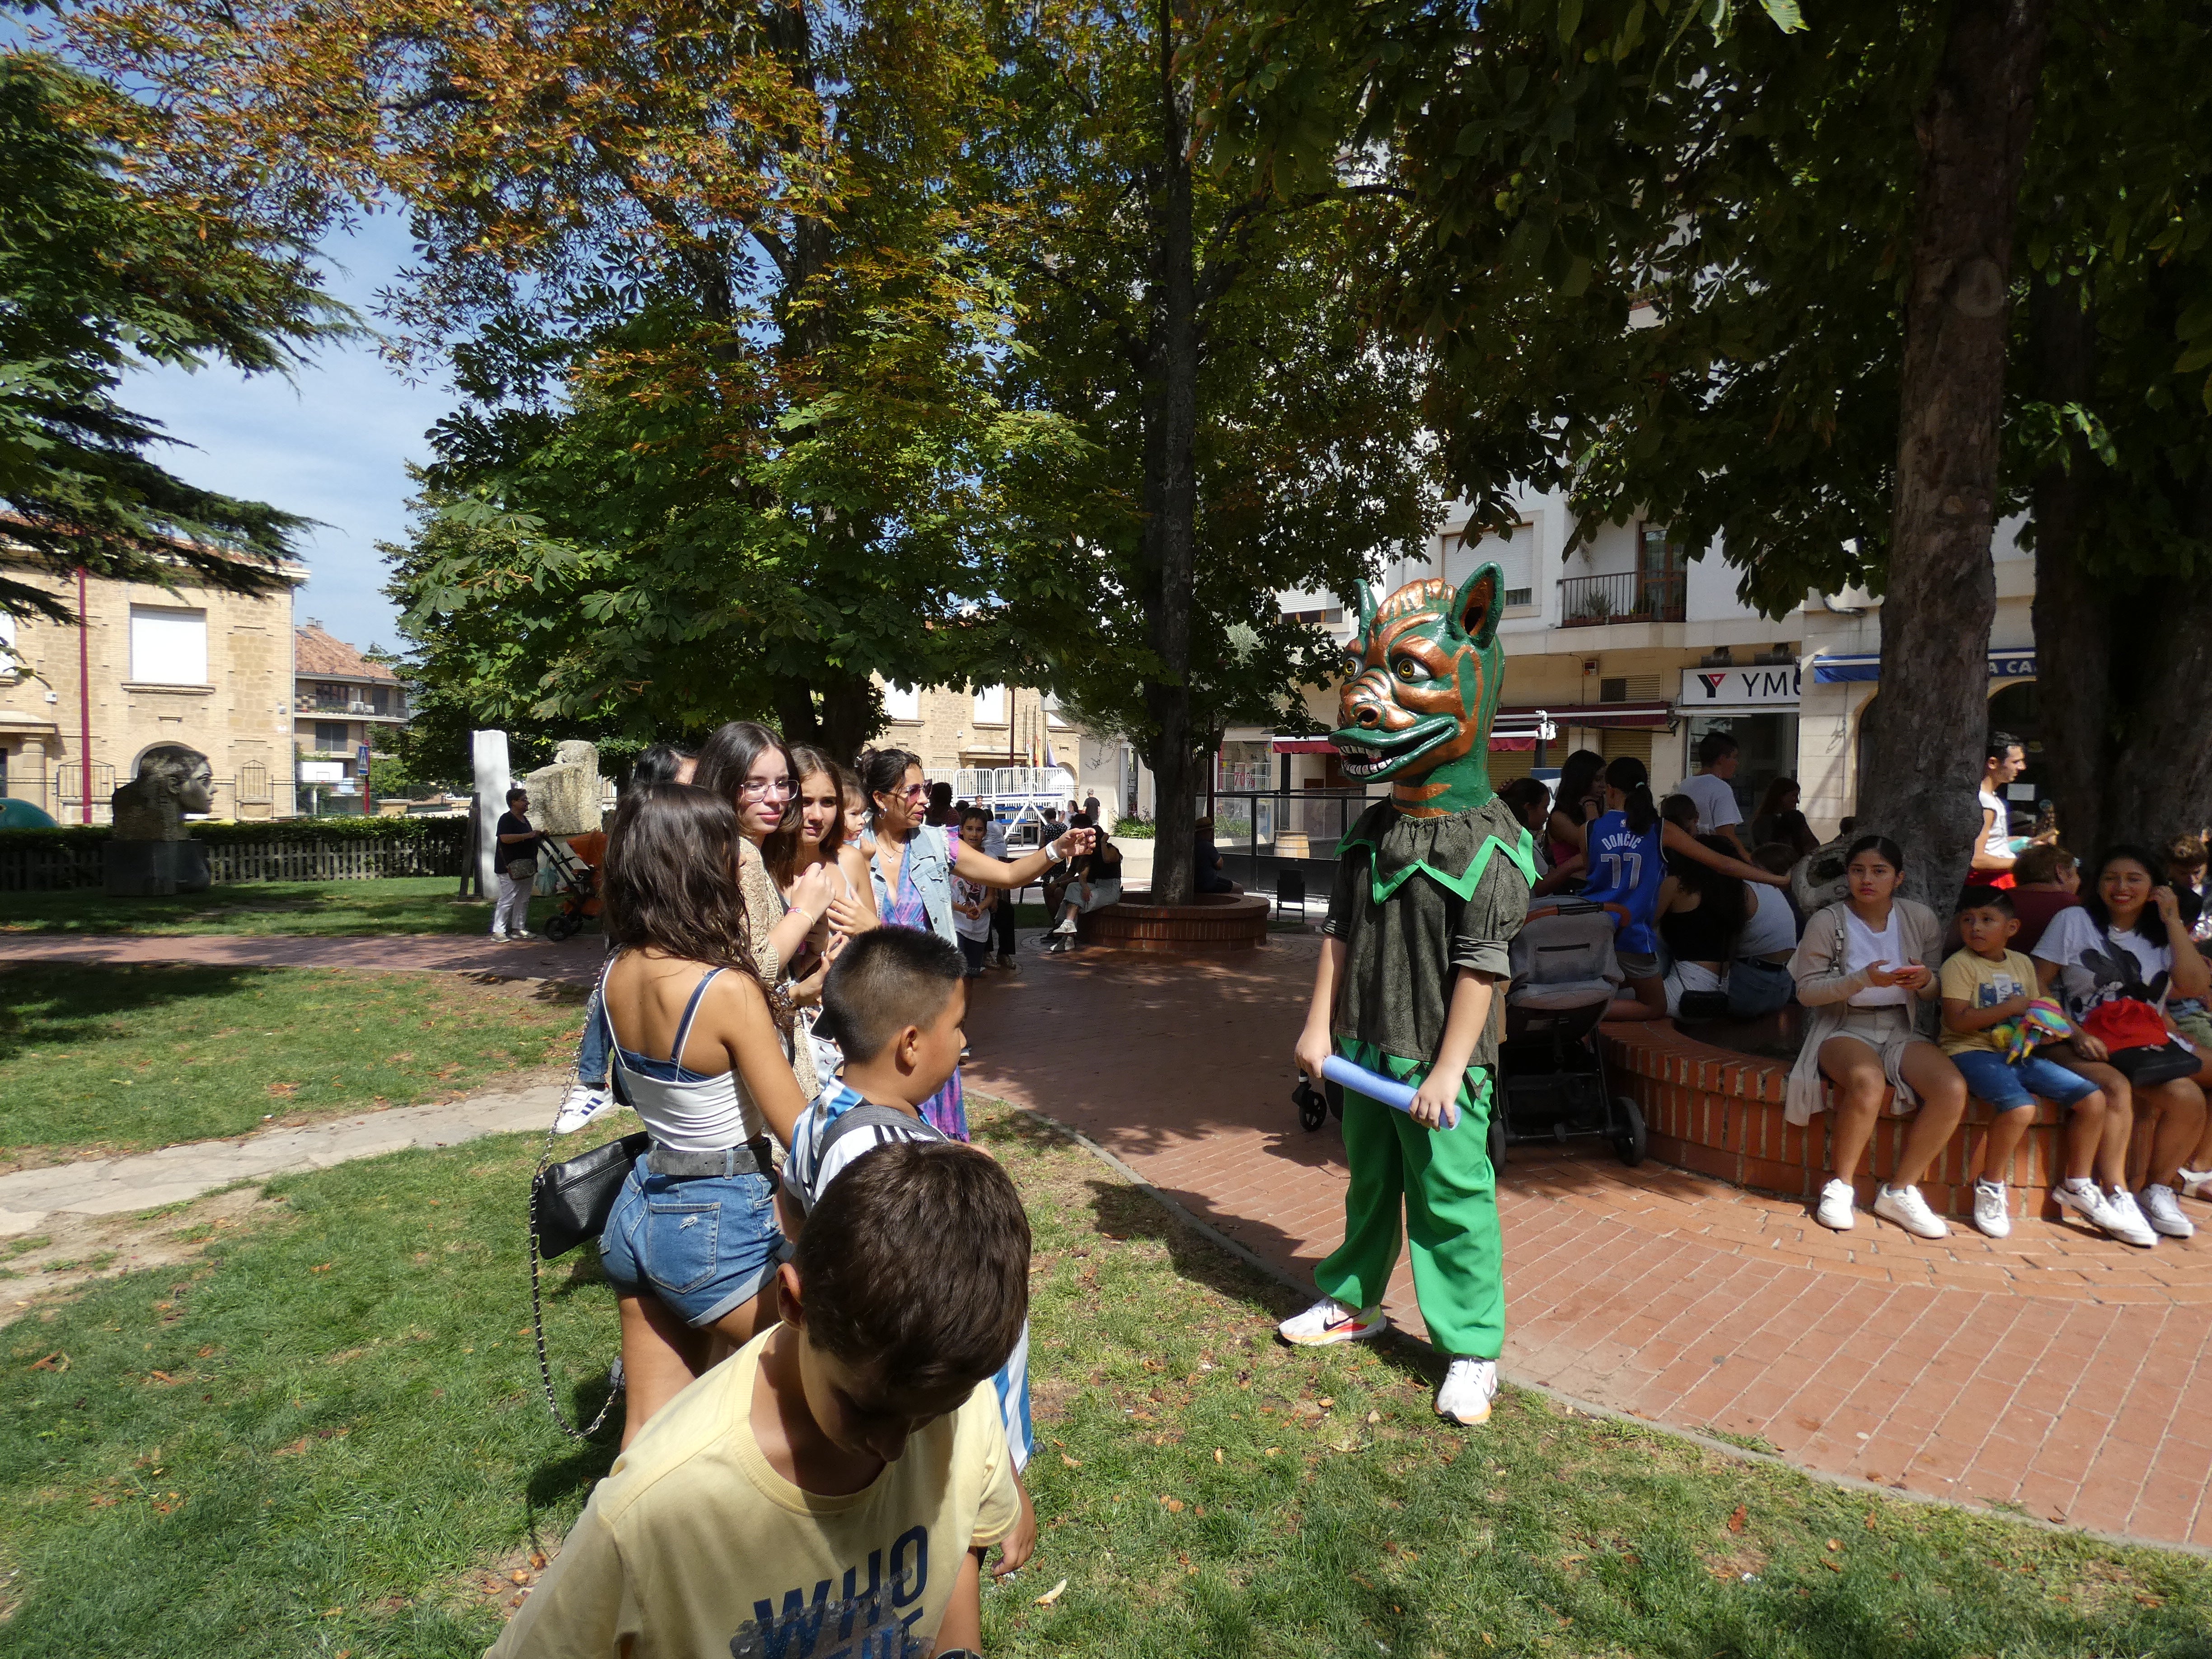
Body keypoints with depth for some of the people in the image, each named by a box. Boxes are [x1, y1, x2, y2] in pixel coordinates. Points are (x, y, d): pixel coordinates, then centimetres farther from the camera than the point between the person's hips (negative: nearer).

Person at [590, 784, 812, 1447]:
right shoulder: (728, 993, -25)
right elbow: (800, 1132, -19)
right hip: (722, 1224, -7)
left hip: (639, 1209, 7)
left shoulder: (616, 976, -4)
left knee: (648, 1432, 19)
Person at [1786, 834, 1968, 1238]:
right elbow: (1807, 989, -8)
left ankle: (1899, 1191, -8)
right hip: (1843, 1027, -4)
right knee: (1867, 1079, -36)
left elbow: (1937, 992, 10)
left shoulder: (1920, 919, 6)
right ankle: (1839, 1187, -15)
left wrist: (1925, 981, -14)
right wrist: (1863, 979, -23)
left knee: (1952, 1088, -25)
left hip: (1900, 1029, 4)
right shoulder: (1827, 922, -5)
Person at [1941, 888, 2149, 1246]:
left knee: (2094, 1099, -4)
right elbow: (1956, 1020, -16)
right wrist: (2010, 1008, -16)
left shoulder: (2023, 964, 14)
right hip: (1973, 1052, -7)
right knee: (2020, 1107, -31)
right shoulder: (1959, 964, -7)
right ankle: (1990, 1187, -9)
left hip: (2019, 1052, 7)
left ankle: (2077, 1185, 14)